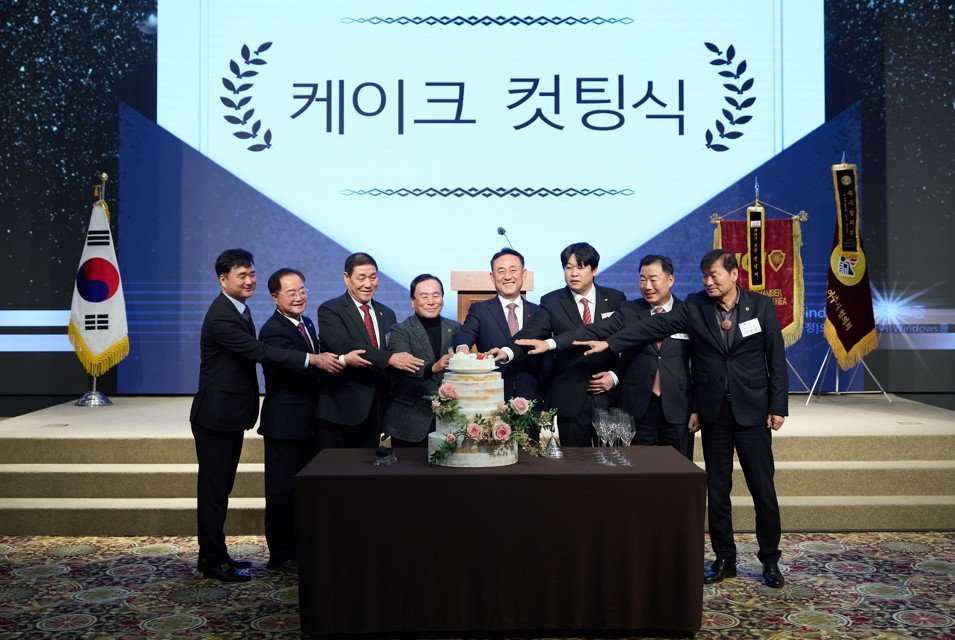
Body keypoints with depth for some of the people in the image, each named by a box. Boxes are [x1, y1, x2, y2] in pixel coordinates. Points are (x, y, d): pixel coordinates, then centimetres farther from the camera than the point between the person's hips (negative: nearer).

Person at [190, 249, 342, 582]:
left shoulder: (238, 309, 11)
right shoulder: (221, 317, -21)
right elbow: (260, 351, -28)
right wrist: (313, 359, -31)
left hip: (231, 415, 10)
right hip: (216, 416, -10)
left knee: (220, 488, 17)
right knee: (213, 490, 1)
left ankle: (215, 554, 28)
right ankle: (213, 560, 12)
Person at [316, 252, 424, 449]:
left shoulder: (387, 314, 15)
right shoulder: (329, 310, -4)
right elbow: (346, 347, -21)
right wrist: (390, 358, -30)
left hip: (373, 411, 5)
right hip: (339, 410, -5)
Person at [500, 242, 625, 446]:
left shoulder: (615, 299, 4)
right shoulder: (552, 302, 0)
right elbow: (532, 331, -16)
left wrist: (615, 375, -5)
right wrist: (507, 351, -35)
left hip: (608, 396, 1)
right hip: (569, 399, -1)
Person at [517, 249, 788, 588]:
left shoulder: (761, 305, -3)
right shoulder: (695, 306, -1)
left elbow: (776, 358, -1)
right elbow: (652, 327, -8)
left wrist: (778, 406, -4)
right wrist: (609, 343, -18)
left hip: (752, 409, -1)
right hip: (714, 410, 2)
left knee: (762, 487, 5)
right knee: (717, 488, 9)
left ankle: (770, 559, 23)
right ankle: (724, 559, 24)